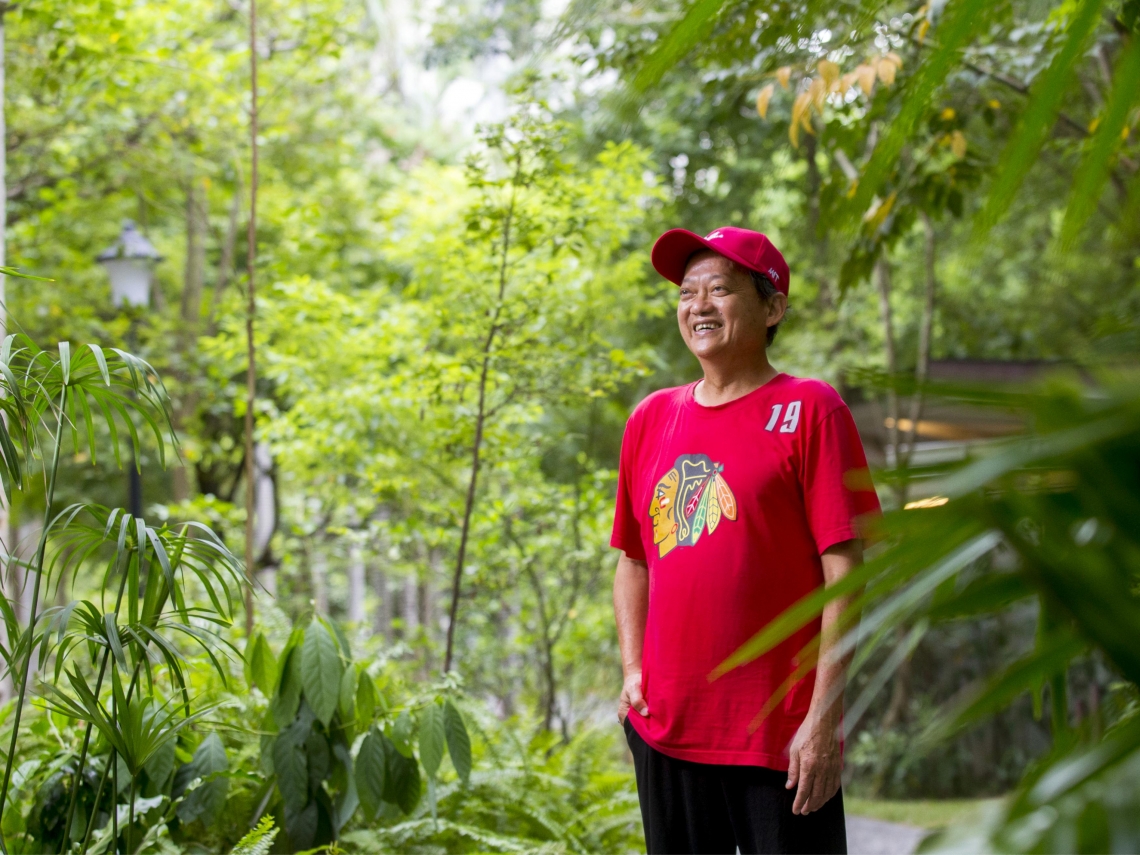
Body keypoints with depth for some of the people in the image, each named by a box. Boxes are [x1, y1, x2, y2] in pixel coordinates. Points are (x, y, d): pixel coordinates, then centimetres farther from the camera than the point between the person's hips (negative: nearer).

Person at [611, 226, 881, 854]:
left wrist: (824, 716, -13)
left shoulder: (809, 411, -4)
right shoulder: (651, 419, 11)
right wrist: (634, 672, 5)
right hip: (665, 730, 5)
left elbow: (844, 570, -8)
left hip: (781, 736, -5)